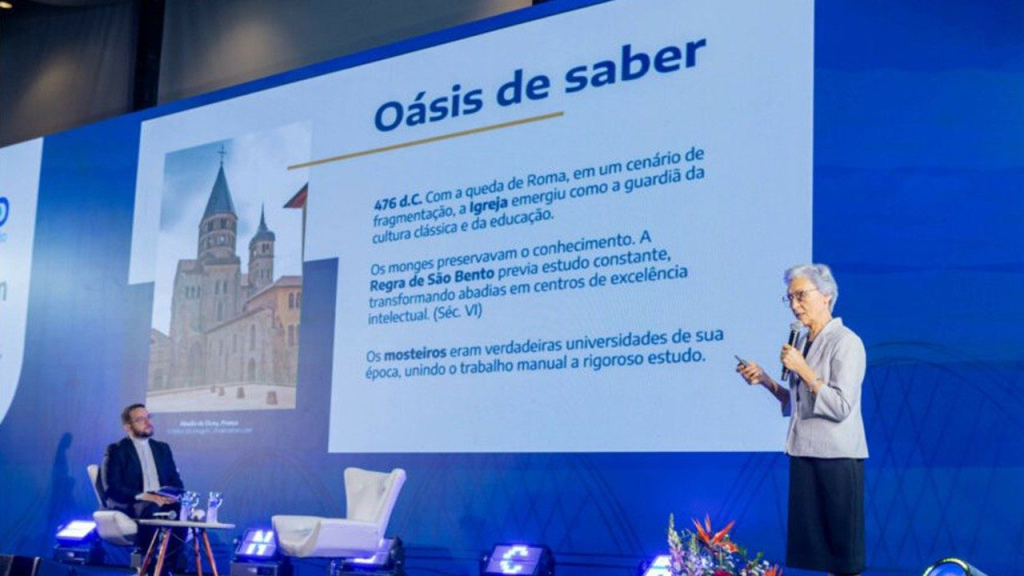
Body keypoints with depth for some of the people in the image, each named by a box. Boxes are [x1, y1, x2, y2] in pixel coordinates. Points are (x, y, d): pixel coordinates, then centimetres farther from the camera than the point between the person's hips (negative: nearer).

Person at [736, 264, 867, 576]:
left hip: (837, 458, -7)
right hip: (804, 456, 8)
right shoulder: (803, 342, 13)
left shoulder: (845, 342, -10)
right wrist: (765, 380, 5)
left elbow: (841, 407, -18)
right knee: (817, 550, 10)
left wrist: (802, 369, -19)